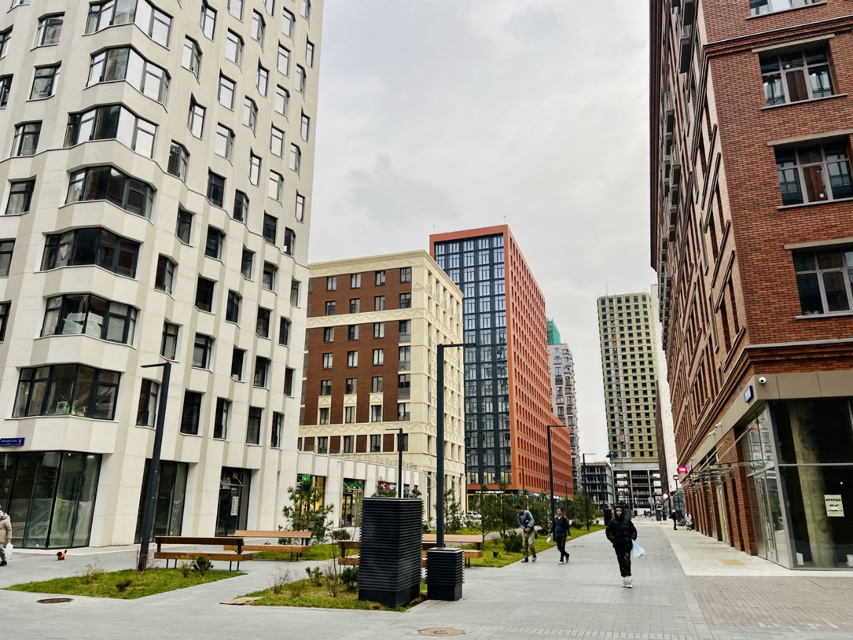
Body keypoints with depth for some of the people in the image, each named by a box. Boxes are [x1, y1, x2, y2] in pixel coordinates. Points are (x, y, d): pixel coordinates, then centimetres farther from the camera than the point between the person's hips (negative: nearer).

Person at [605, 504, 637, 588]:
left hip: (627, 544, -1)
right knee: (621, 562, 6)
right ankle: (624, 577, 16)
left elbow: (633, 531, 12)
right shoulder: (612, 522, 4)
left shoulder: (627, 521, 5)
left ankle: (627, 577, -9)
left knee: (627, 560, -12)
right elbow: (608, 532, 4)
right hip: (618, 545, 1)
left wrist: (632, 538, -4)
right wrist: (612, 539, -12)